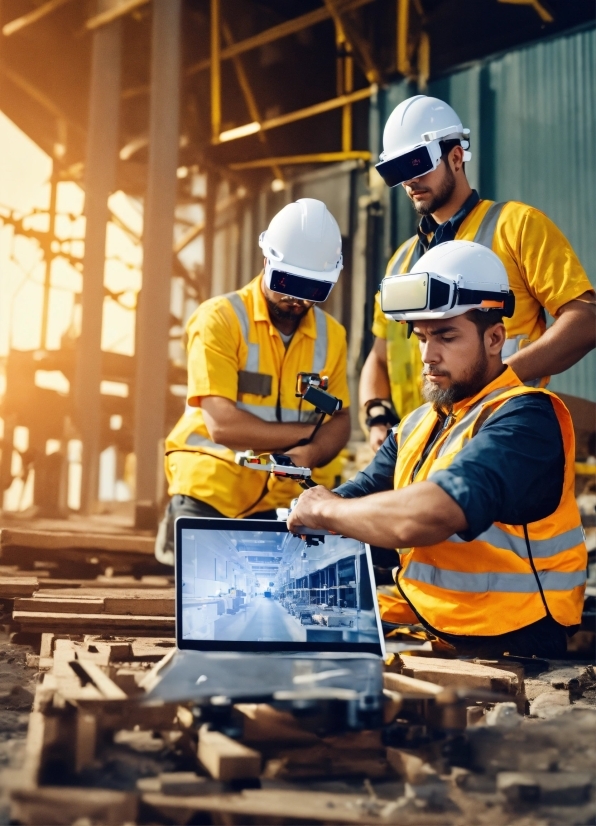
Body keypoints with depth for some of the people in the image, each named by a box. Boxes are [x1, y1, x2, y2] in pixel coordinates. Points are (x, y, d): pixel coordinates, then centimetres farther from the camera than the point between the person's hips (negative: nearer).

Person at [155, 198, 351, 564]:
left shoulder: (331, 335, 6)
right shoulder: (219, 319, -9)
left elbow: (340, 420, 4)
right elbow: (222, 425, -16)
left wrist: (309, 454, -17)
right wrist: (308, 432, -8)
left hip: (291, 495, 5)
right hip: (214, 492, -4)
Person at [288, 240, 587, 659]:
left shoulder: (525, 419, -17)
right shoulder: (417, 425, 11)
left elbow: (423, 517, -31)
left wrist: (324, 509, -16)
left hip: (499, 648, -7)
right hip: (419, 622, 8)